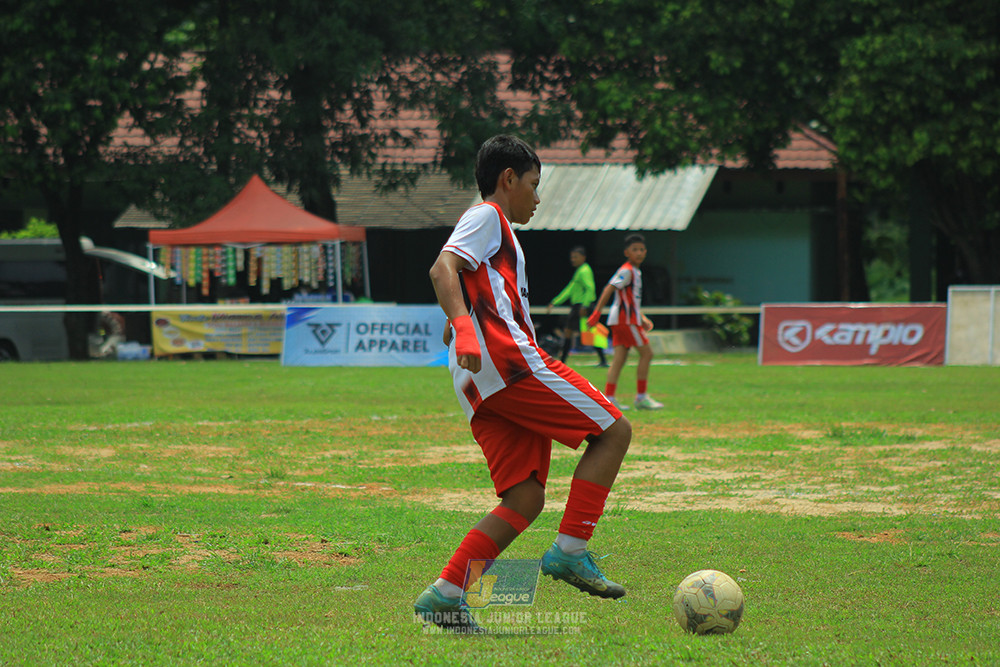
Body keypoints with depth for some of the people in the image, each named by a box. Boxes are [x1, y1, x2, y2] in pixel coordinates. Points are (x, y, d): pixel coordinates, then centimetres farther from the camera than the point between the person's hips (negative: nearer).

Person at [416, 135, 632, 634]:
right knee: (614, 431, -5)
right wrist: (464, 325, -29)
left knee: (525, 499, 3)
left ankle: (444, 597, -7)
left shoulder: (489, 225, 32)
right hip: (505, 356, -9)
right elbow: (443, 270, -15)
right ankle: (569, 552, -13)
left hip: (480, 386, 9)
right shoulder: (486, 216, 4)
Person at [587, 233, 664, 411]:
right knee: (646, 353, -5)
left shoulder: (635, 272, 18)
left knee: (620, 358, 4)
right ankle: (641, 397, 0)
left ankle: (609, 398, 0)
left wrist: (642, 319, 26)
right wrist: (597, 312, -27)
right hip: (625, 319, -9)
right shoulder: (627, 271, -12)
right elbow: (609, 289, -21)